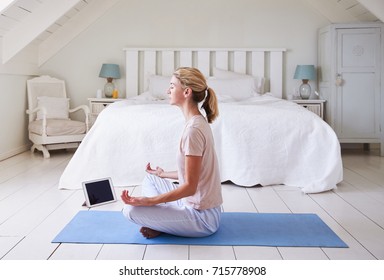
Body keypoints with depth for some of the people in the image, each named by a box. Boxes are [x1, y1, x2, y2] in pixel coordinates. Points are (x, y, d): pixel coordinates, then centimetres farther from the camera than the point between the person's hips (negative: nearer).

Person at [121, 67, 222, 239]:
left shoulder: (193, 129, -24)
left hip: (203, 216, -10)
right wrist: (164, 174, 29)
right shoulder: (198, 121, 6)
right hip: (195, 203, 10)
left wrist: (148, 201, -25)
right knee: (150, 179, 23)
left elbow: (190, 186, -24)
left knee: (131, 210, -17)